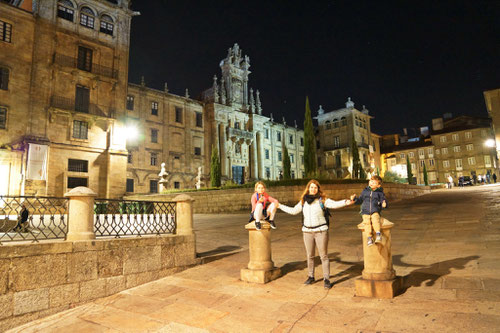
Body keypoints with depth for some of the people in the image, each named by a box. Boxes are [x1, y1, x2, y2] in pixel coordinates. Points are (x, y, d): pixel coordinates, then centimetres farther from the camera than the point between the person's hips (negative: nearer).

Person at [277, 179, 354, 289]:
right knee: (310, 256, 12)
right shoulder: (303, 201, 9)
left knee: (324, 256, -1)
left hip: (321, 231, -3)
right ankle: (311, 277, 27)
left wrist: (346, 202, -37)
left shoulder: (322, 199, -2)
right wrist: (280, 206, 21)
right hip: (307, 231, 4)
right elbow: (293, 211, 18)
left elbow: (334, 204, -18)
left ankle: (326, 279, 9)